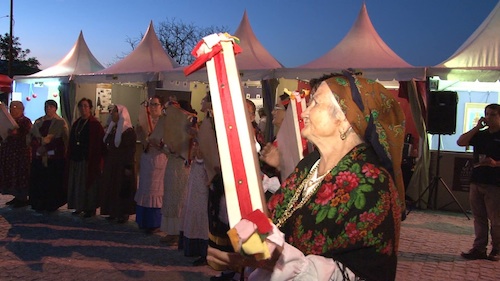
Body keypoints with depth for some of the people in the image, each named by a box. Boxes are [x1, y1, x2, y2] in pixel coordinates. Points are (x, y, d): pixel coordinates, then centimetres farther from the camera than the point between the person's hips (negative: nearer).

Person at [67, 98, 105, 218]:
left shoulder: (95, 124, -9)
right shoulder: (76, 123, 12)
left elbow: (99, 144, -13)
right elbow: (71, 142, 15)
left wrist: (97, 160, -17)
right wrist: (70, 156, 11)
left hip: (89, 159, -7)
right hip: (76, 158, 7)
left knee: (88, 183, 0)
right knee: (77, 184, 11)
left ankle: (90, 208, 10)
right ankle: (79, 206, 22)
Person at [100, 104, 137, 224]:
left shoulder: (128, 131, -12)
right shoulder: (111, 129, 12)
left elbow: (131, 151, -15)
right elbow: (106, 146, 16)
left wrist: (128, 167, -19)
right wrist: (105, 163, 10)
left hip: (122, 165, -7)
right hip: (110, 165, 8)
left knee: (122, 189, -2)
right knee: (111, 188, 8)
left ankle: (124, 213, 7)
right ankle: (113, 212, 17)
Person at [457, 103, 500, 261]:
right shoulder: (481, 135, 16)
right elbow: (460, 142, 6)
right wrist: (477, 127, 2)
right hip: (476, 181, 6)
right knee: (479, 218, 7)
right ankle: (479, 249, 12)